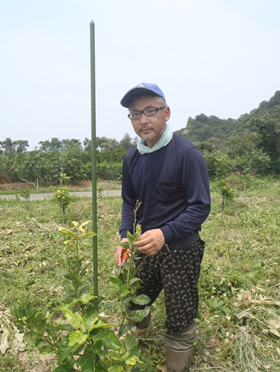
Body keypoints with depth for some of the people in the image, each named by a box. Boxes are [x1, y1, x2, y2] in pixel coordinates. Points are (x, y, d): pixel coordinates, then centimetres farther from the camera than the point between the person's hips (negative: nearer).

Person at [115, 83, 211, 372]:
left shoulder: (187, 154, -18)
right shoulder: (132, 157, 1)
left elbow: (200, 207, -19)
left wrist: (165, 234, -33)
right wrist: (124, 236, -6)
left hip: (180, 248, -6)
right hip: (146, 246, 6)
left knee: (179, 324, 7)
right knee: (134, 305, 23)